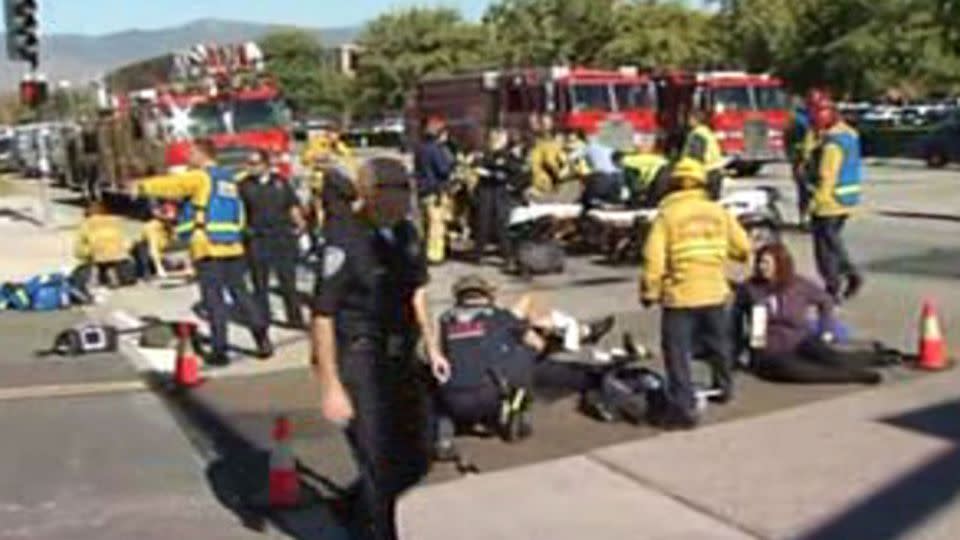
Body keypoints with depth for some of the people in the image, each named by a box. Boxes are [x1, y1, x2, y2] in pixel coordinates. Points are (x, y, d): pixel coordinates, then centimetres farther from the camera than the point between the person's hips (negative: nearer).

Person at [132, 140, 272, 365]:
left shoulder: (199, 177, -5)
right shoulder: (228, 178, 17)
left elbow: (171, 185, -1)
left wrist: (143, 186, 14)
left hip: (208, 247, -6)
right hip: (232, 246, 6)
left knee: (214, 300, -2)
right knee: (240, 293, 9)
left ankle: (219, 350, -1)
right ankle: (263, 340, 3)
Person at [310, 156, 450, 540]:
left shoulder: (405, 231, 2)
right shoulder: (344, 240, -20)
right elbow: (322, 315, -19)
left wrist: (432, 347, 15)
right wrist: (330, 388, -19)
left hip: (400, 357, 7)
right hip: (357, 361, -7)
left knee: (416, 459, 14)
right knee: (378, 468, -2)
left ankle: (360, 508, 39)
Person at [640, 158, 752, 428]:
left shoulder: (667, 214, -7)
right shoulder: (718, 211, 4)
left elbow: (654, 258, -13)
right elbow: (743, 248, 6)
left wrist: (649, 291, -3)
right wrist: (728, 251, 28)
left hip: (679, 294, -4)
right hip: (714, 291, 5)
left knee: (678, 354, 1)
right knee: (719, 344, 26)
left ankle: (685, 409, -3)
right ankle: (724, 387, 45)